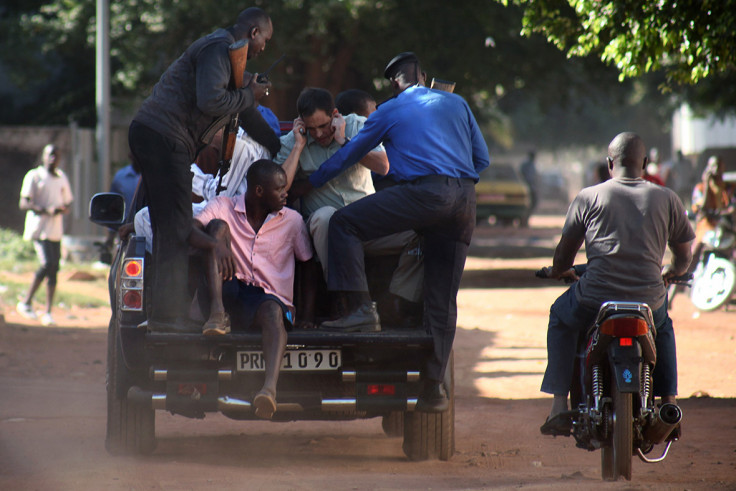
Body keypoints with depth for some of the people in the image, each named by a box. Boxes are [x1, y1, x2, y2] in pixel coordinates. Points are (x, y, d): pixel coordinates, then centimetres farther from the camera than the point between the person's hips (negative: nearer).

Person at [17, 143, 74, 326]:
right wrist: (47, 210, -21)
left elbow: (68, 201, 23)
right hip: (38, 227, -6)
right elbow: (24, 204, -8)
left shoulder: (62, 178, 16)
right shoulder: (34, 176, -2)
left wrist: (64, 209, -2)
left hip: (56, 230, 6)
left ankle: (48, 312, 6)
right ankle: (26, 302, -6)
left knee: (54, 269, 2)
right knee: (47, 263, -20)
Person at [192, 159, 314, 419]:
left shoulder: (292, 220, 12)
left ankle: (270, 387, -66)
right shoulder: (224, 207, 6)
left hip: (269, 298, 0)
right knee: (218, 228, -17)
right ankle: (216, 313, -34)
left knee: (273, 311, -39)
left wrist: (308, 316, 5)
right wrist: (215, 243, -33)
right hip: (229, 292, 0)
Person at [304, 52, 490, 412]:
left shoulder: (389, 111, 14)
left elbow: (348, 155, 21)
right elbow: (482, 160, 22)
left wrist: (306, 184, 33)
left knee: (343, 223, 2)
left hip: (424, 191, -5)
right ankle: (434, 387, 5)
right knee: (442, 300, 7)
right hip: (464, 202, 5)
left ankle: (361, 307, -13)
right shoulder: (456, 103, 24)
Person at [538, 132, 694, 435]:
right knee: (663, 326, 38)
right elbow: (683, 254, 18)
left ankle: (559, 407, 21)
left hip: (595, 300, -1)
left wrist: (558, 271, 36)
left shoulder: (589, 197, 4)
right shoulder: (666, 199, 7)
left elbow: (565, 251, 12)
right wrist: (672, 273, 41)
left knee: (560, 317, 32)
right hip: (649, 301, 2)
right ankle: (669, 404, 27)